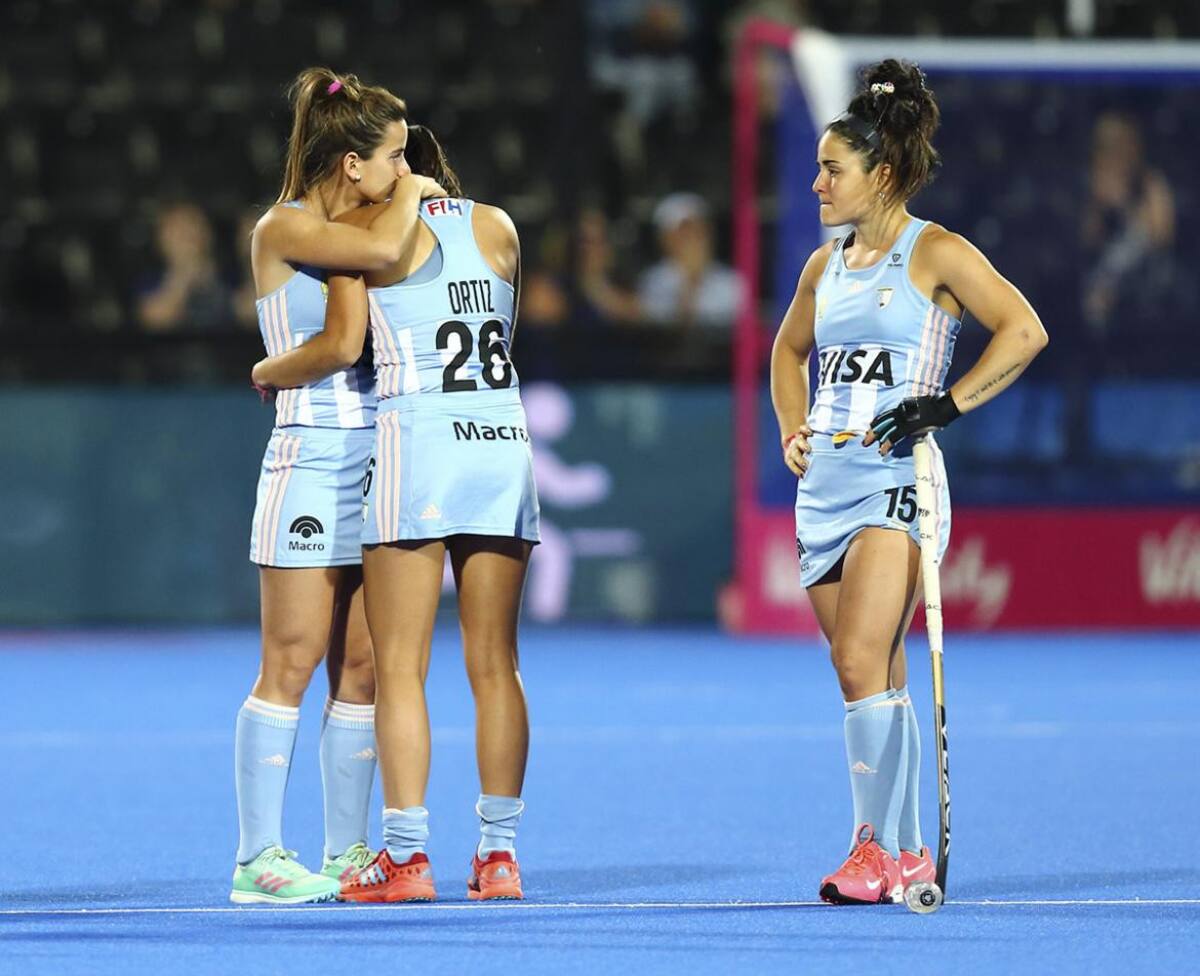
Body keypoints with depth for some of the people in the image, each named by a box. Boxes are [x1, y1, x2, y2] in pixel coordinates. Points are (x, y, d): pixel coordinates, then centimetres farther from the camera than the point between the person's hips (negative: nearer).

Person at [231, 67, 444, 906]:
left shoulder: (355, 228, 15)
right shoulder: (284, 229, -8)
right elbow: (382, 249, -24)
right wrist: (412, 197, -7)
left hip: (377, 459, 7)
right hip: (311, 458, -7)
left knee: (363, 665, 6)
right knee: (292, 663, -7)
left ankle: (348, 851, 11)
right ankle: (260, 856, -4)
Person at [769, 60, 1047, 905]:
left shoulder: (935, 254, -5)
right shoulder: (826, 265, 15)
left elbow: (1024, 331, -11)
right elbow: (790, 350, 32)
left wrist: (946, 404, -16)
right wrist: (792, 430, 16)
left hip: (896, 479, -7)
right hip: (825, 485, 7)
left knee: (864, 664, -17)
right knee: (873, 680, 8)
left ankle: (878, 850, -13)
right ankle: (908, 852, 13)